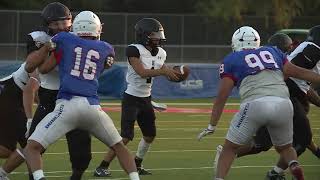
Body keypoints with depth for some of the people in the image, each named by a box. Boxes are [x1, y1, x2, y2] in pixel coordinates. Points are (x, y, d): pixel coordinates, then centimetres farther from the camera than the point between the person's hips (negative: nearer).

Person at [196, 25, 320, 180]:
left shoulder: (231, 60, 16)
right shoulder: (273, 52, 25)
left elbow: (222, 96, 10)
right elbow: (299, 72, 22)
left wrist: (212, 126, 12)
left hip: (255, 104, -3)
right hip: (283, 103, 3)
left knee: (230, 148, 14)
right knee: (284, 147, 24)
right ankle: (294, 166, -5)